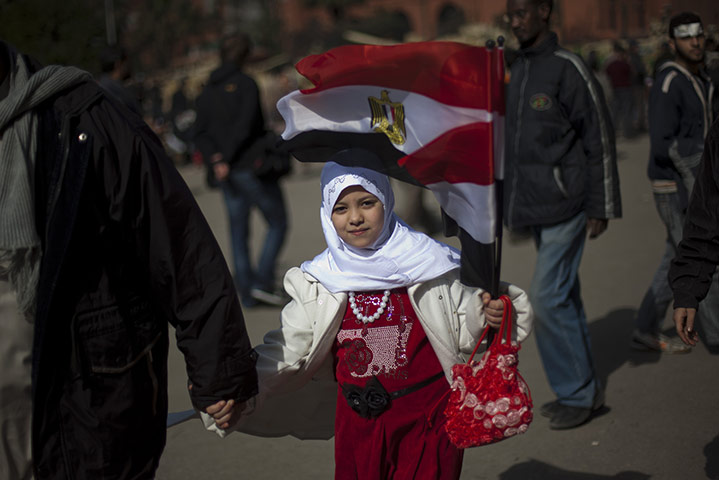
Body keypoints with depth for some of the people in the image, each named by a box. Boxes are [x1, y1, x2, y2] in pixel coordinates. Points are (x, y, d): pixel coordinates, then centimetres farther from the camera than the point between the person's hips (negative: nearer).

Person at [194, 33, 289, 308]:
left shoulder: (206, 93, 10)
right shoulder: (246, 85, -9)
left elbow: (201, 134, 0)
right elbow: (245, 127, -19)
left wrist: (216, 160, -10)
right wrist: (226, 159, -13)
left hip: (228, 175, 6)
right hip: (253, 166, -6)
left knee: (239, 232, 11)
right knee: (277, 223, 5)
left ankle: (246, 291, 10)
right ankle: (262, 282, -7)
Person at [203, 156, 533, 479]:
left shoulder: (426, 262, -4)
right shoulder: (319, 281, 2)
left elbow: (463, 332, 0)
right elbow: (286, 351, 1)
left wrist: (486, 315, -22)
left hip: (427, 420, -2)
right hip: (358, 422, 3)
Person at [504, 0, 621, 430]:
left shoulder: (568, 69, -11)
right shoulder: (518, 71, 13)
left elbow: (600, 139, -11)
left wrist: (601, 208, -12)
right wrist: (512, 201, 19)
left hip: (565, 202, -8)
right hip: (536, 203, 8)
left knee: (548, 296, -9)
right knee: (564, 296, 13)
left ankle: (577, 392, 3)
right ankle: (583, 389, 22)